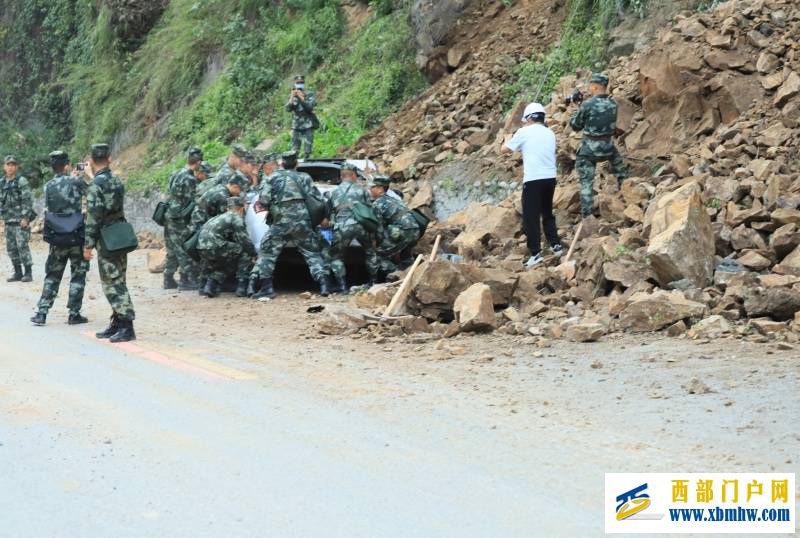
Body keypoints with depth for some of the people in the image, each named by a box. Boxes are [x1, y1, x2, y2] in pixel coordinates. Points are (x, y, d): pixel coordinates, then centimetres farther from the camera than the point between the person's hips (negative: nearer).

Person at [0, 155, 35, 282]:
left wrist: (25, 217, -16)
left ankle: (28, 273, -4)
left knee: (22, 246, -10)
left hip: (21, 220, -7)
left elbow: (28, 200, -11)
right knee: (11, 248, 8)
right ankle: (18, 273, 16)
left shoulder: (21, 181, -7)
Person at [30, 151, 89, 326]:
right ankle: (74, 314, 6)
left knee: (52, 276, 12)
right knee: (78, 275, 7)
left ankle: (41, 313, 6)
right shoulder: (76, 181, -9)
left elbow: (48, 210, 14)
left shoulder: (48, 186, 3)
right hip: (77, 237, -3)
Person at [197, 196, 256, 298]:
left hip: (201, 249, 8)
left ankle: (210, 287, 17)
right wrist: (254, 253, 9)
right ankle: (242, 288, 2)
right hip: (214, 247, -8)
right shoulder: (236, 218, 3)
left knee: (223, 264, 33)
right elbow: (244, 240, -4)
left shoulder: (220, 217, 29)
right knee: (245, 252, 5)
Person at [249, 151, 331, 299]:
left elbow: (263, 201, 0)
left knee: (267, 252, 8)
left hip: (280, 222, -1)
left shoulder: (273, 177, 10)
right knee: (313, 253, 9)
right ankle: (324, 284, -5)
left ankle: (265, 287, -1)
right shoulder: (304, 177, 13)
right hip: (302, 220, 1)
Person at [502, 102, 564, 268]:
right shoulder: (550, 134, 13)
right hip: (550, 178, 6)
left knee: (530, 217, -3)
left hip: (533, 180, -6)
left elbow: (505, 149, 7)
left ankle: (536, 253, -7)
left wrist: (508, 139, 28)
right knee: (547, 213, 22)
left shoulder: (524, 132, -3)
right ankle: (556, 245, 23)